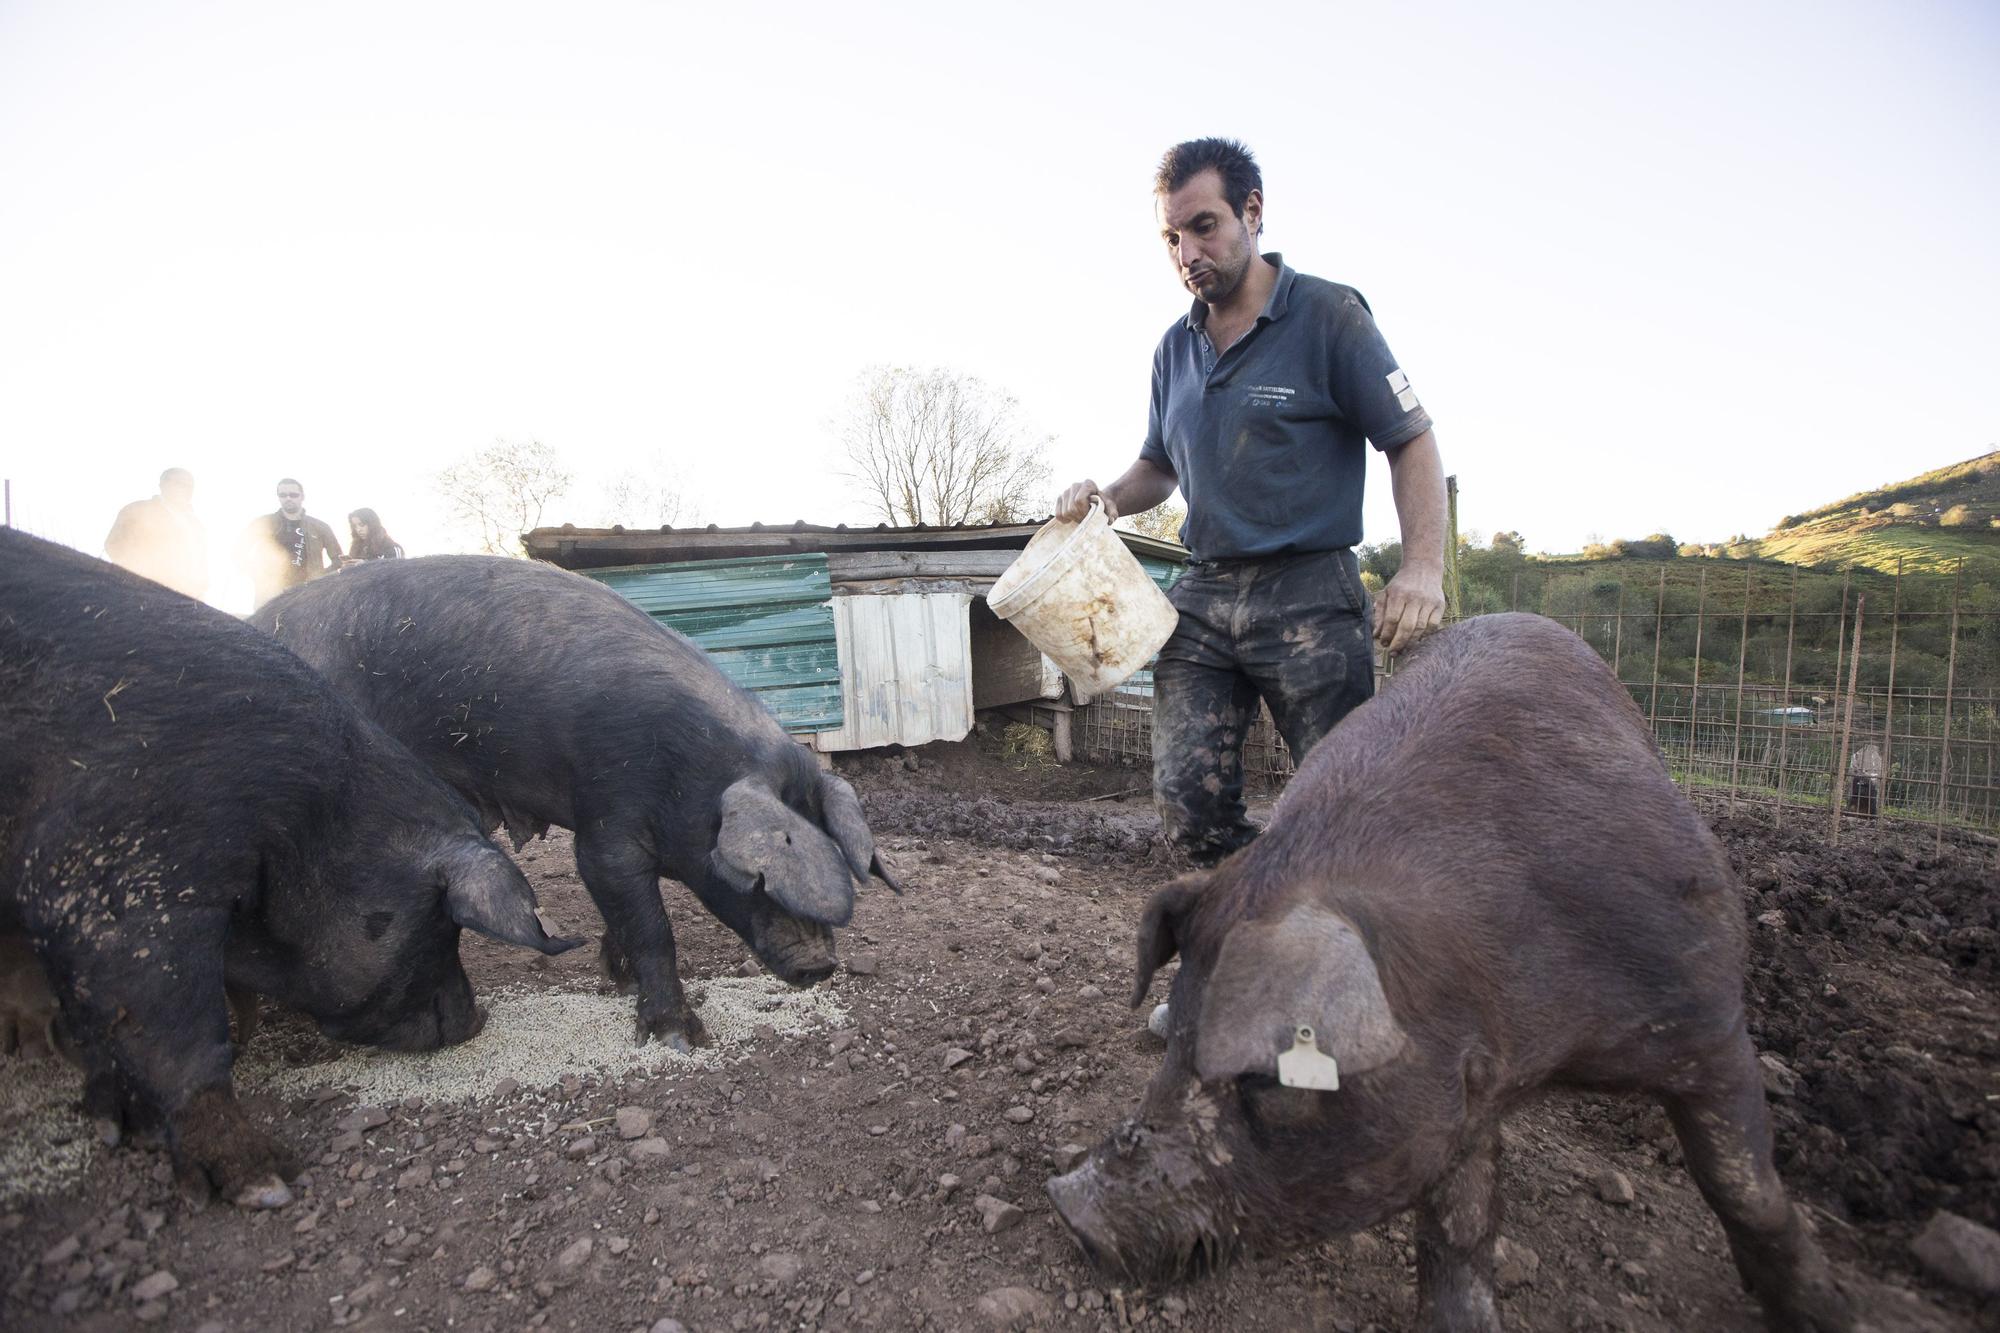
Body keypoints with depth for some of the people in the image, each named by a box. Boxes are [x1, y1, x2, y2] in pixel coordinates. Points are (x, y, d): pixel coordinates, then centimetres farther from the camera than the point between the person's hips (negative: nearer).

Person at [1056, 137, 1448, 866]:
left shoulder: (1329, 314, 0)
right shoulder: (1174, 348, 16)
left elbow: (1412, 441, -2)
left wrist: (1422, 567, -17)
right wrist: (1106, 497, 4)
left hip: (1310, 594, -4)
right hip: (1203, 595, 5)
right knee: (1189, 799, -3)